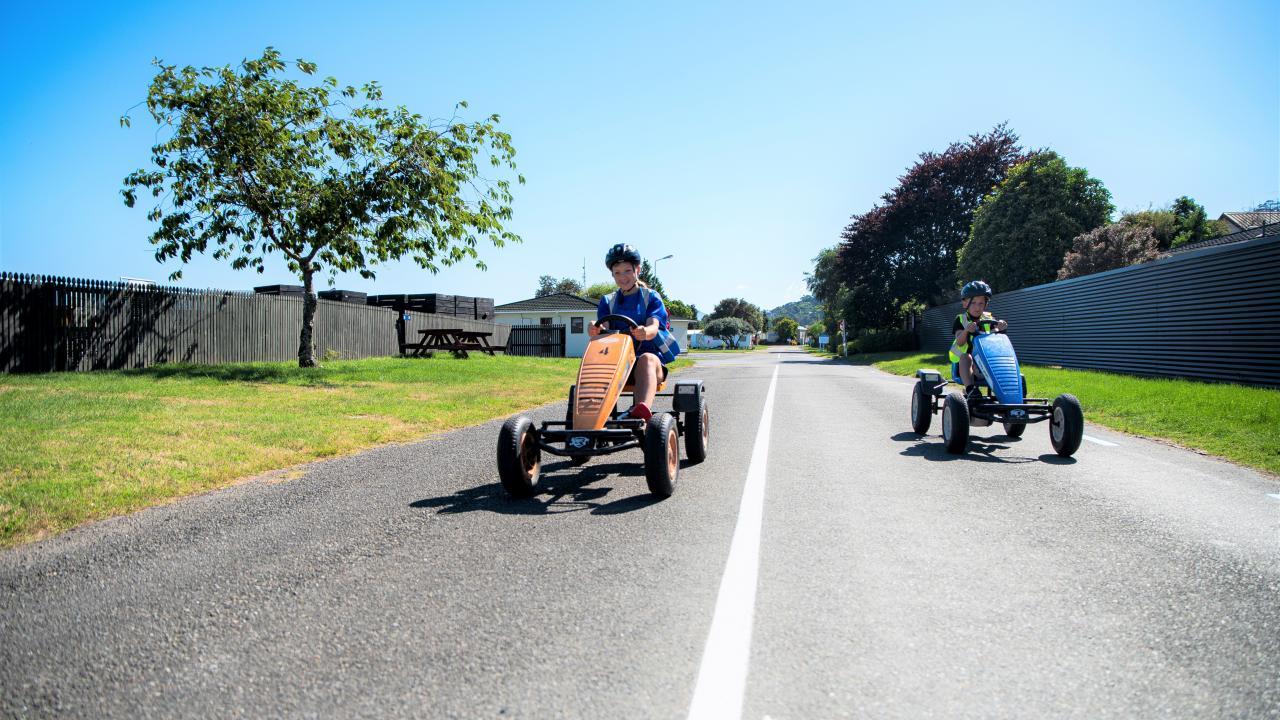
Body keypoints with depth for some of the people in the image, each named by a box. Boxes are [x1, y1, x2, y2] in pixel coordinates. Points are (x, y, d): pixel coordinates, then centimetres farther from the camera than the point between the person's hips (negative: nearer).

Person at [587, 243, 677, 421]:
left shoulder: (651, 298, 10)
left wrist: (645, 332, -37)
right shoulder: (608, 301, 18)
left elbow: (653, 328, -10)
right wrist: (595, 330, -28)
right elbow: (602, 328, 0)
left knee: (646, 359, -39)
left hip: (650, 356, -2)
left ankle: (642, 409, -67)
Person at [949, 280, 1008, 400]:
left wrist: (1000, 328, -31)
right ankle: (970, 389, -48)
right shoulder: (961, 320, 3)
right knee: (966, 357, -36)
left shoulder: (988, 319, 11)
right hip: (962, 362, -3)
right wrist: (966, 330, -36)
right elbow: (960, 342, -13)